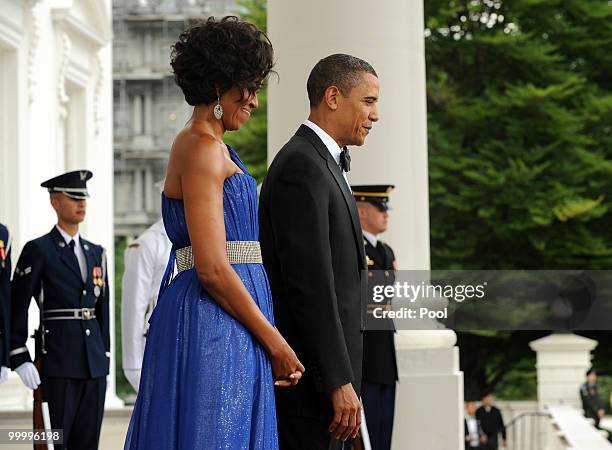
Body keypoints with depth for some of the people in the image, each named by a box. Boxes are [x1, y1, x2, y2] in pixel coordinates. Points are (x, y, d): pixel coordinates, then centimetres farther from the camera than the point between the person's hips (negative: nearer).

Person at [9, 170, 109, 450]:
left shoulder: (96, 253, 15)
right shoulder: (38, 251, -3)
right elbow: (17, 308, -6)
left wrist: (104, 358, 13)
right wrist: (20, 360, -13)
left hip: (94, 364, 6)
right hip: (57, 364, -6)